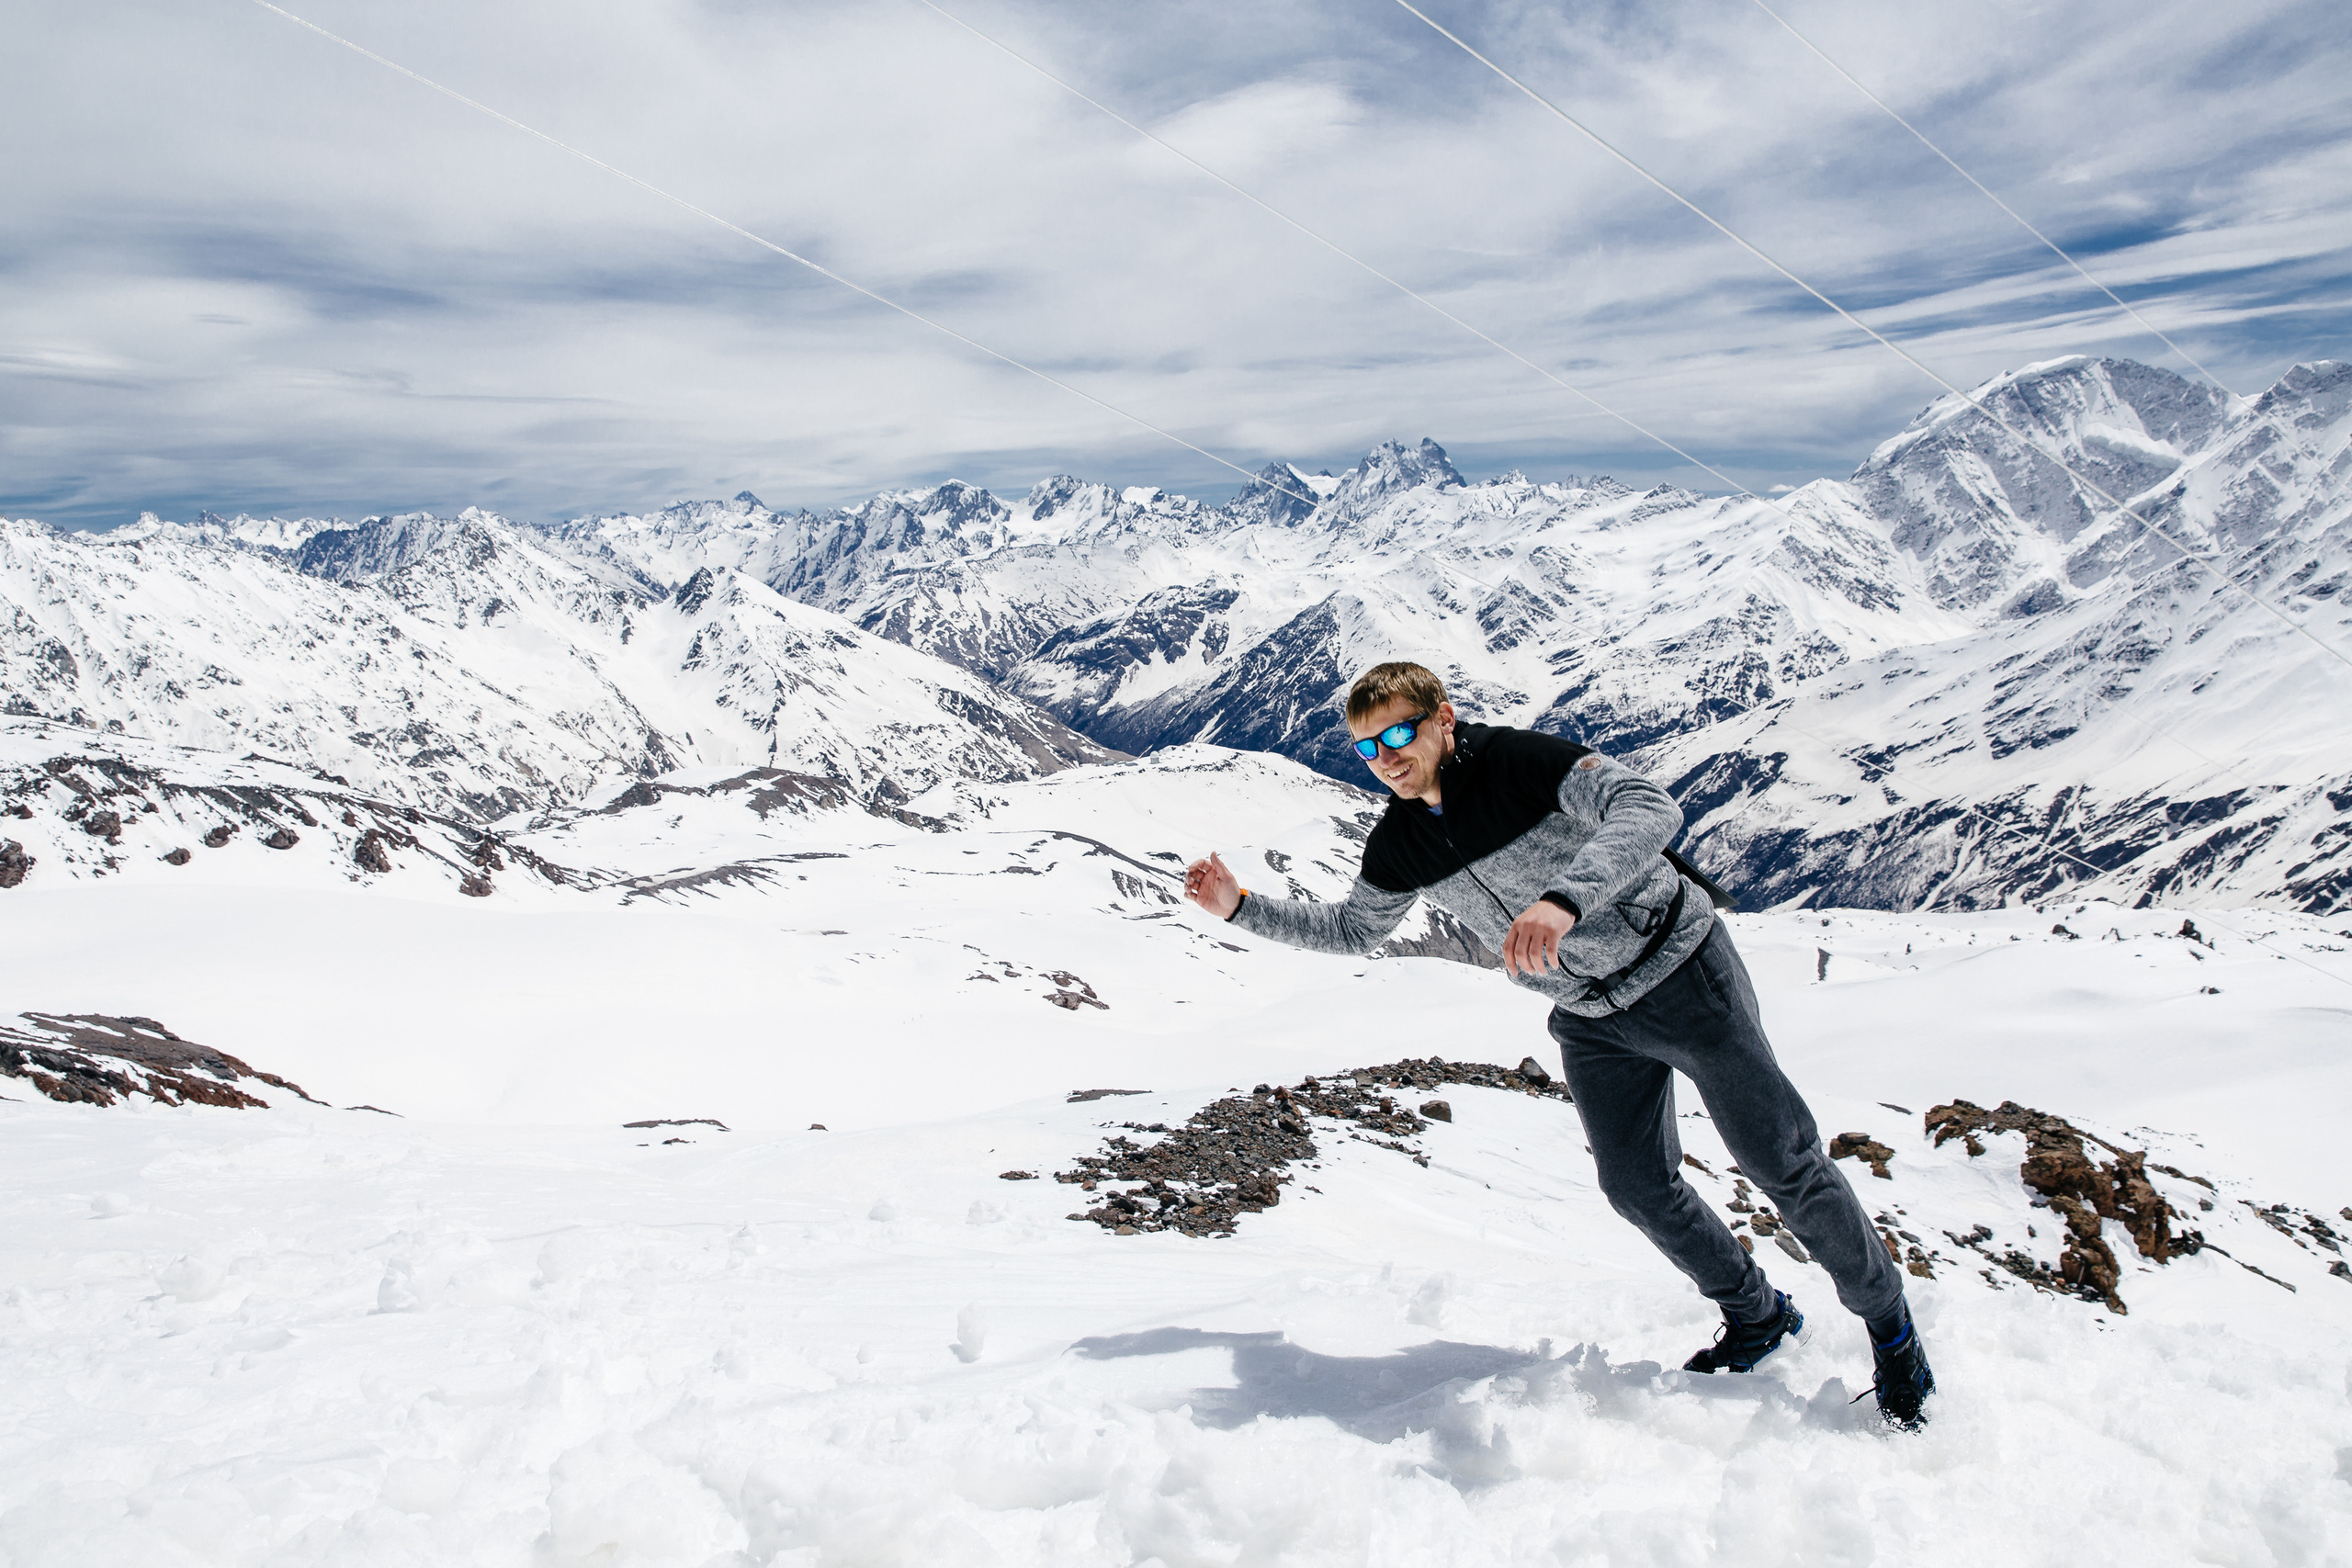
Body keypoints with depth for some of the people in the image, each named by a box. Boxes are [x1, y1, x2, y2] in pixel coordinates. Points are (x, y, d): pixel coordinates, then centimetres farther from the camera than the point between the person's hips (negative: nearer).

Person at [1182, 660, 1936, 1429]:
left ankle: (1888, 1326, 23)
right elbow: (1352, 929, 12)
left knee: (1780, 1160, 0)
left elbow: (1650, 808, -35)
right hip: (1591, 1021, 6)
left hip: (1679, 969, -6)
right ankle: (1757, 1316, 34)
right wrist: (1241, 906, 1)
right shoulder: (1397, 847, -3)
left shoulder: (1521, 760, -23)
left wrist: (1564, 898, -50)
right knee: (1638, 1186, 9)